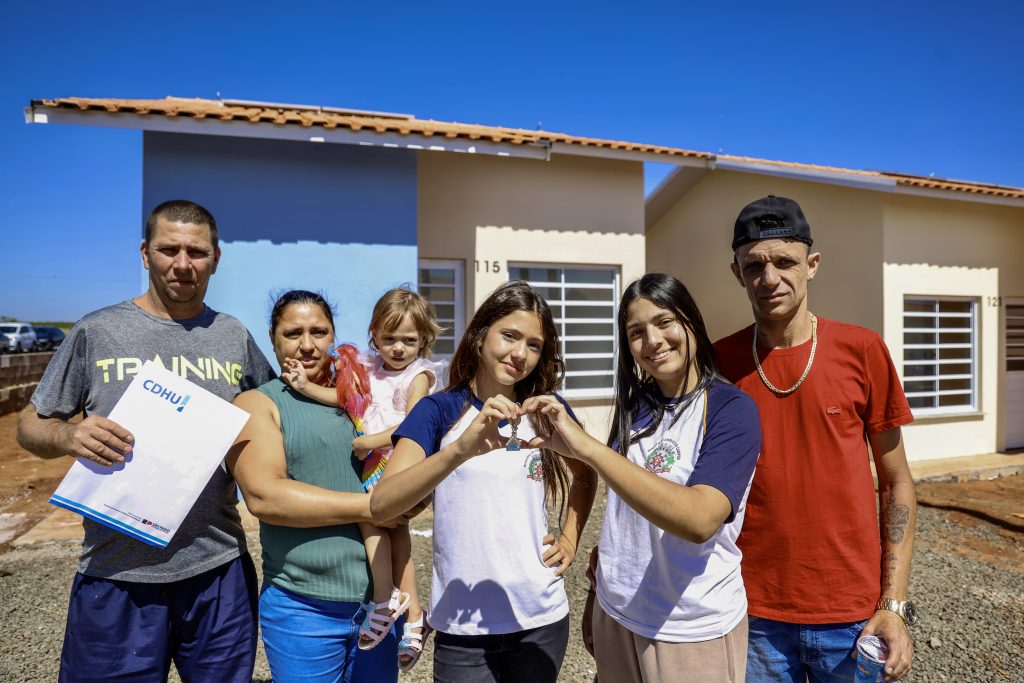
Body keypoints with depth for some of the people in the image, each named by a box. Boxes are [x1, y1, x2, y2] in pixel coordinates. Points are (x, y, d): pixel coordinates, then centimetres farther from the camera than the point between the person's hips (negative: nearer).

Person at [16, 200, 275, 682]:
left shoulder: (236, 338, 4)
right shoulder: (96, 332, -1)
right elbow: (30, 425, 4)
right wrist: (68, 435, -17)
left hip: (219, 569, 2)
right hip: (117, 572, -1)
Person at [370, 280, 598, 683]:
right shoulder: (439, 410, -9)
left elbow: (585, 476, 17)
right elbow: (380, 504, -23)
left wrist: (570, 539, 3)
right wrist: (461, 449, -37)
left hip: (542, 618, 3)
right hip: (463, 626, -3)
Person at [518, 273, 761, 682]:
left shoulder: (731, 408, -17)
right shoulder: (635, 404, 0)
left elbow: (699, 519, -32)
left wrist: (586, 448, -37)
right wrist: (599, 590, 11)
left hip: (692, 630, -4)